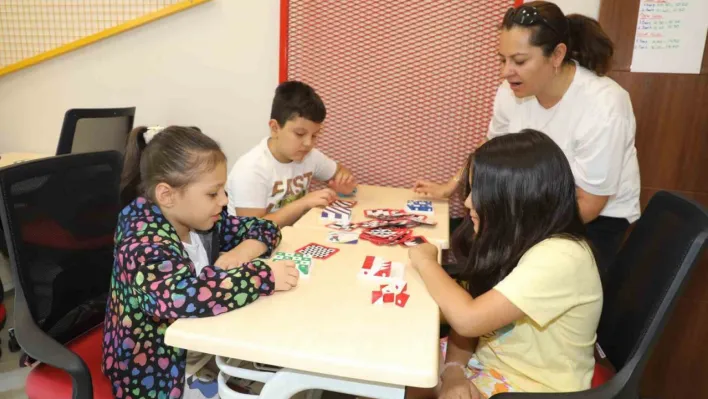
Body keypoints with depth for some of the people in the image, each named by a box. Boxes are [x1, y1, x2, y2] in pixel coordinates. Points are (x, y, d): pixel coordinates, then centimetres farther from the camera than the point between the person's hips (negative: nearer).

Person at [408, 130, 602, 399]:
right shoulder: (515, 238, -3)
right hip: (491, 359, 7)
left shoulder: (559, 258, -30)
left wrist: (426, 262, -18)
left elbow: (469, 318, -34)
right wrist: (453, 370, -16)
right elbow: (471, 307, 0)